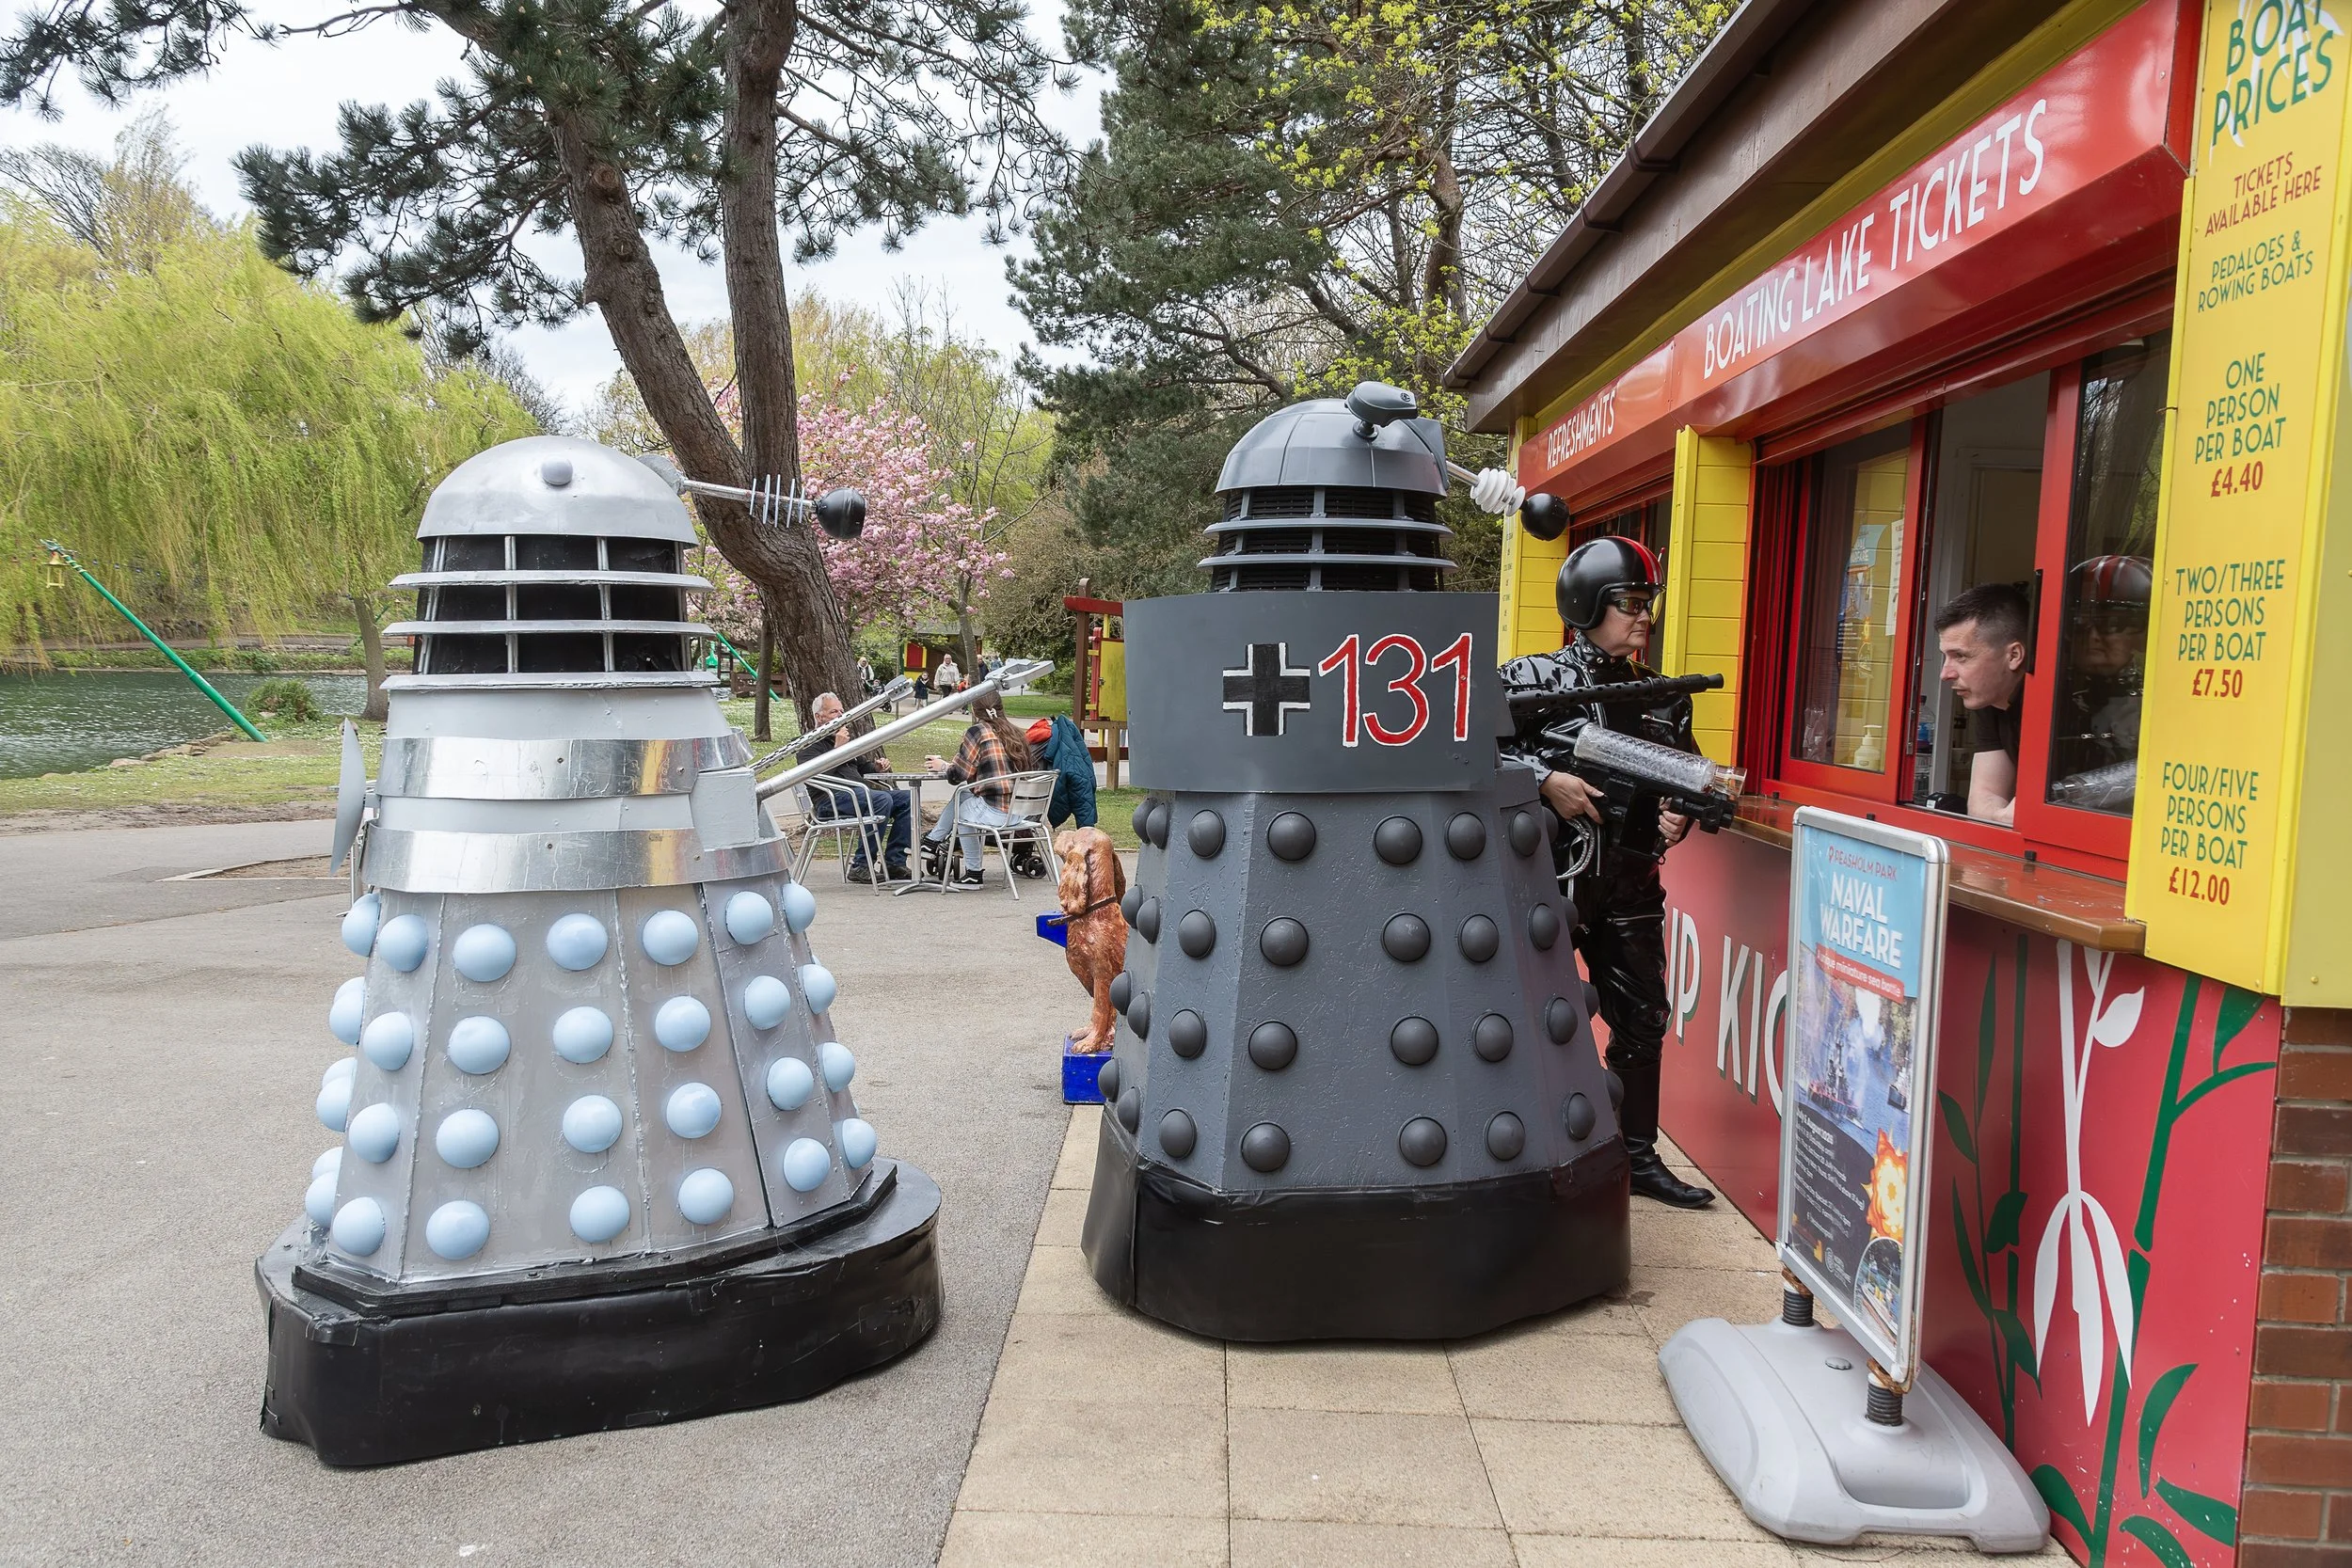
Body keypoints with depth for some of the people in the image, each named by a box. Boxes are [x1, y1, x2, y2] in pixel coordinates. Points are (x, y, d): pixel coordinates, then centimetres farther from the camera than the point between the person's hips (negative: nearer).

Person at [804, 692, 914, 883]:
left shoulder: (842, 738, 29)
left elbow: (861, 766, 36)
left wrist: (876, 767, 14)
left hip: (859, 793, 9)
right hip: (830, 799, -9)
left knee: (906, 799, -6)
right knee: (882, 799, -33)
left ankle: (894, 862, -11)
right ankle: (860, 867, -31)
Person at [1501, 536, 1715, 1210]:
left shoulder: (1661, 696, 11)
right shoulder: (1532, 679, -6)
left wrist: (1679, 816, -2)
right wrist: (1545, 780, -21)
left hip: (1631, 883, 6)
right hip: (1550, 875, -6)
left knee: (1643, 1020, 12)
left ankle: (1638, 1155, 27)